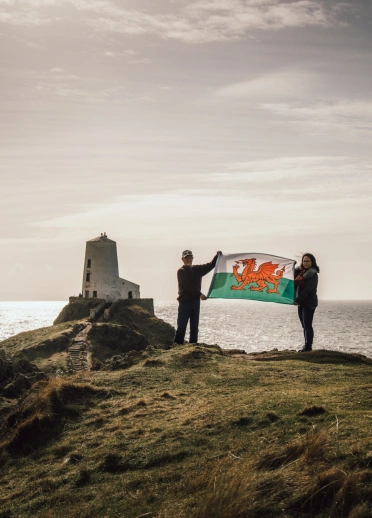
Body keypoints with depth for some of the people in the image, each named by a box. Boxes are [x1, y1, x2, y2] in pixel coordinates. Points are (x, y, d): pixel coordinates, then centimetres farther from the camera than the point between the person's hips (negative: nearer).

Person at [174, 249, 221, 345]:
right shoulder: (181, 271, -6)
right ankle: (177, 344, -4)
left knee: (195, 327, 8)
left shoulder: (197, 269, 14)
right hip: (185, 302, -6)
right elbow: (188, 286, -15)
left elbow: (210, 265, 17)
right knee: (181, 326, -7)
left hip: (196, 301, 7)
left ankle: (193, 344, 13)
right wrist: (200, 294, -20)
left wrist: (217, 256, 2)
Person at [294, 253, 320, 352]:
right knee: (305, 325, 10)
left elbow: (307, 289, -17)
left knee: (307, 325, -7)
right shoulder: (300, 272, 16)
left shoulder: (313, 274, -9)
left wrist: (298, 300, -20)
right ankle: (307, 346, 15)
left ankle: (308, 346, -4)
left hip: (309, 303, -8)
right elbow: (295, 284, 11)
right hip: (301, 302, 8)